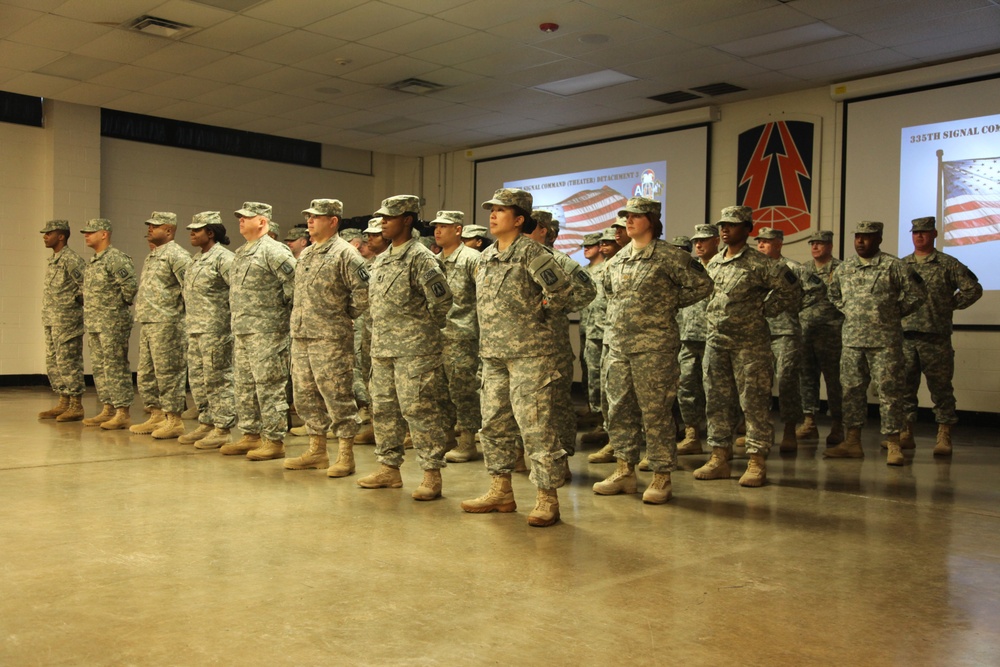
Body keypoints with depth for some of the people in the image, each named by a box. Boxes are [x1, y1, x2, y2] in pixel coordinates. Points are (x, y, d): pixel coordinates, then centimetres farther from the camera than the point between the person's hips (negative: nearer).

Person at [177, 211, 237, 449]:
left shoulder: (223, 257, -13)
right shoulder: (198, 258, 17)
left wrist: (233, 322, -21)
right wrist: (189, 320, 21)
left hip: (215, 330, -10)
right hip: (195, 330, 10)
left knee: (218, 380, -4)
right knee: (198, 379, 14)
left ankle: (222, 429, 1)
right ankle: (206, 423, 24)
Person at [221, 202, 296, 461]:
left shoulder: (273, 251, -12)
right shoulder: (242, 252, 18)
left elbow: (297, 282, -19)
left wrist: (282, 308, -10)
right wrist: (238, 321, 19)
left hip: (266, 331, -10)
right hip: (241, 330, 10)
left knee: (269, 387, -5)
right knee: (244, 386, 14)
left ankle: (274, 441, 0)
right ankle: (251, 435, 24)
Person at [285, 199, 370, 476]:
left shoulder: (345, 253, -9)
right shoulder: (305, 255, 17)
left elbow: (365, 290, -16)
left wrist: (347, 316, -7)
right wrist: (299, 321, 17)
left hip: (330, 339, -9)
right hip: (300, 337, 9)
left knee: (338, 396, -4)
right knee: (305, 395, 13)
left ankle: (345, 456, 4)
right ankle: (316, 450, 24)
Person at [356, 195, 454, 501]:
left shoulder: (421, 258, -12)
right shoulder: (380, 260, 15)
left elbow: (443, 300, -17)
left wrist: (424, 327, -4)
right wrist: (382, 329, 15)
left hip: (415, 350, -9)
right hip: (382, 349, 9)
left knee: (419, 410, -6)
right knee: (384, 409, 13)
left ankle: (432, 475, 1)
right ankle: (389, 469, 25)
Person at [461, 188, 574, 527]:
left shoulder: (531, 252, -11)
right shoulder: (487, 257, 13)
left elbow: (563, 290, -20)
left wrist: (539, 316, -7)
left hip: (529, 354, -8)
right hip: (493, 354, 9)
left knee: (535, 426, -6)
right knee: (494, 423, 13)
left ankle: (547, 499, 2)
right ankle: (501, 492, 25)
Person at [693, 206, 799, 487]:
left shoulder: (759, 264, -8)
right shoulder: (713, 263, 12)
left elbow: (790, 288, -6)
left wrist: (764, 310, -5)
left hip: (749, 343, -6)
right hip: (716, 341, 7)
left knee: (754, 403, -2)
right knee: (717, 401, 9)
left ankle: (757, 462, 4)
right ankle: (719, 458, 18)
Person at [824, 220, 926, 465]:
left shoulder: (893, 265, -3)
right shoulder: (844, 268, 11)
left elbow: (916, 293, -2)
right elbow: (834, 294, 26)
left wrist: (895, 314, 1)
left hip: (885, 341, -5)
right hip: (852, 341, 5)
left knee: (889, 391, -4)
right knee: (852, 390, 7)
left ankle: (893, 445, 1)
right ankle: (853, 442, 14)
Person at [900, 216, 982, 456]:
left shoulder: (948, 264, 2)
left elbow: (973, 288, 1)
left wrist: (952, 305, 1)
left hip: (936, 337, -3)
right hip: (905, 337, 3)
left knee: (941, 388, 0)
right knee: (904, 386, 5)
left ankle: (944, 436, 6)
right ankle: (905, 433, 13)